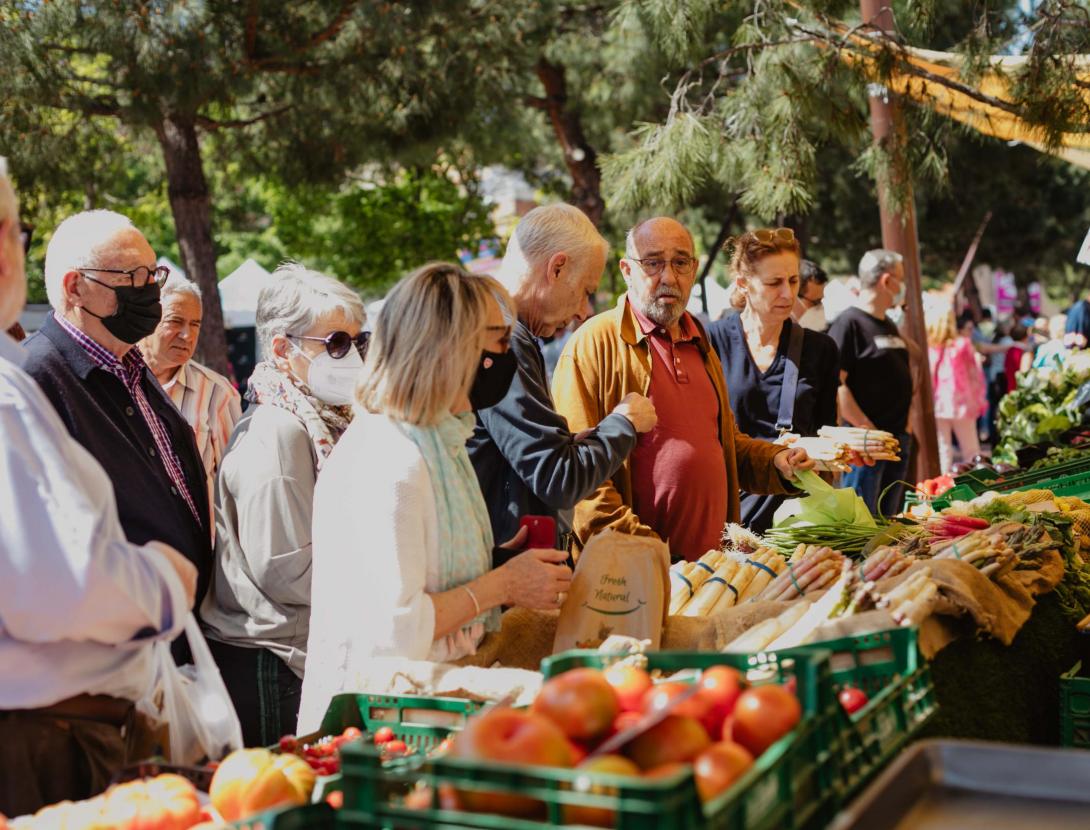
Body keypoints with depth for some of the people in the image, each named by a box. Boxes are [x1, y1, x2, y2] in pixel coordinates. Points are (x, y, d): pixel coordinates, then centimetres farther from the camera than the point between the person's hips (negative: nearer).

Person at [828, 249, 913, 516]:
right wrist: (867, 430, -21)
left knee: (888, 520, 15)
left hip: (898, 437, 9)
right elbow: (836, 384, -19)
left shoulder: (888, 325, 17)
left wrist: (905, 427, 14)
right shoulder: (849, 322, -12)